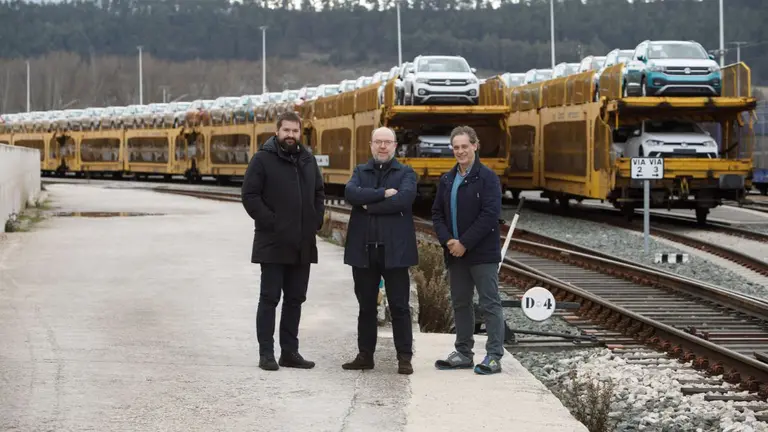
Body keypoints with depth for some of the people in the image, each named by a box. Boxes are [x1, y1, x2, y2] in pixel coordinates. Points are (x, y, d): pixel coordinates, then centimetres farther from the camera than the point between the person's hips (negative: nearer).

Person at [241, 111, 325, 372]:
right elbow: (250, 196, -11)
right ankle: (266, 353, 1)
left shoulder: (308, 160, 13)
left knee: (295, 299, 10)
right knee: (270, 298, -2)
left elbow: (319, 193, 21)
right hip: (273, 243, -6)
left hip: (302, 245, 6)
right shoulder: (263, 159, -5)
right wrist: (270, 222, -16)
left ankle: (289, 351, 16)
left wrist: (316, 221, 6)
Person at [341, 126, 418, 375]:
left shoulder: (406, 173, 5)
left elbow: (404, 199, -16)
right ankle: (365, 355, 18)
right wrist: (383, 194, -15)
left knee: (400, 307, -1)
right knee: (366, 306, 10)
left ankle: (404, 358, 3)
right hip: (363, 249, 3)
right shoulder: (360, 172, 14)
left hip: (394, 250, -3)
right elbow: (350, 193, -8)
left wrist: (369, 205, -11)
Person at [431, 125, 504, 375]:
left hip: (483, 253, -7)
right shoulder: (447, 180, 13)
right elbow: (437, 214, 11)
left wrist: (464, 243, -17)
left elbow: (490, 214, -16)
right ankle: (463, 353, 21)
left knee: (490, 304, -3)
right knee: (460, 304, 12)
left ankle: (494, 356, 0)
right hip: (455, 252, 7)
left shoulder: (487, 177, -8)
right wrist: (448, 241, -7)